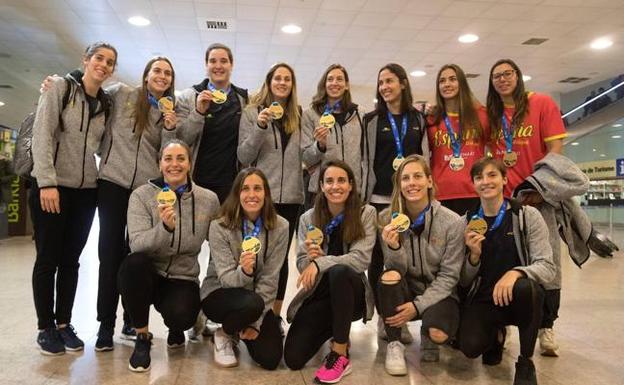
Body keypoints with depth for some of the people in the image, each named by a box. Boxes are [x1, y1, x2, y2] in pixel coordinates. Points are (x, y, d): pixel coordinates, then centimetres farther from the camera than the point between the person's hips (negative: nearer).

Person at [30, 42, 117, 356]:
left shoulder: (106, 103, 12)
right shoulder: (60, 87, -3)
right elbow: (42, 135, -12)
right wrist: (47, 182, -19)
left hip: (86, 190, 5)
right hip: (52, 186, -4)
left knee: (71, 260, 10)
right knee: (48, 259, 3)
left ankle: (63, 323, 21)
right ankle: (45, 328, 16)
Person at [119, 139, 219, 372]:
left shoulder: (209, 200, -4)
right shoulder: (141, 196, -8)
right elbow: (137, 244, -21)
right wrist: (165, 227, -39)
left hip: (183, 279, 0)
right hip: (147, 275, 0)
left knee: (180, 315, -31)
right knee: (133, 263, -34)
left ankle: (177, 330, 13)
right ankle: (142, 337, -8)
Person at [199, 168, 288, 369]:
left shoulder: (279, 227, -11)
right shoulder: (220, 227, -17)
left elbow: (270, 278, -11)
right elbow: (226, 279, -19)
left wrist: (256, 321, -15)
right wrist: (244, 271, -42)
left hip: (258, 300, 3)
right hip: (219, 294, -3)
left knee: (270, 358, -13)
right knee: (251, 303, -37)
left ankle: (241, 332, 21)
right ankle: (223, 334, -1)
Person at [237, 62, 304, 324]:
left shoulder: (299, 115, 12)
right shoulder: (252, 112, 3)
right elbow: (243, 157, -4)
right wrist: (260, 126, -16)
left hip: (291, 195, 3)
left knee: (281, 255, 9)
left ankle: (276, 314, 21)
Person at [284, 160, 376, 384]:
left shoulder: (366, 214, -8)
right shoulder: (308, 218, -1)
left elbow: (361, 259, -19)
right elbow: (302, 265, -1)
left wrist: (319, 262, -29)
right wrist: (310, 257, -25)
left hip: (351, 293, -3)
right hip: (319, 294, 3)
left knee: (339, 271, -37)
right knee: (293, 359, -13)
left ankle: (340, 355, -20)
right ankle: (333, 330, 21)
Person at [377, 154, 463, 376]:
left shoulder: (452, 222, -14)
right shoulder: (386, 219, -9)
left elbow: (449, 276, -11)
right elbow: (396, 269, -9)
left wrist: (418, 305, -21)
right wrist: (394, 248, -32)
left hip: (438, 293, -1)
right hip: (405, 291, 2)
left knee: (438, 333, -30)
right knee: (389, 276, -32)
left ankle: (428, 337, 10)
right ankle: (394, 343, -10)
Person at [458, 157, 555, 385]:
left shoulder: (527, 215, -5)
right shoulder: (467, 222, 0)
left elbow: (547, 267, -13)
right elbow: (464, 282, 0)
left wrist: (516, 272, -33)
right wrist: (474, 256, -20)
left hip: (518, 299, -1)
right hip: (481, 300, 1)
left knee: (525, 287, -35)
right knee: (470, 347, -26)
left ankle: (525, 362, -10)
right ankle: (495, 334, 14)